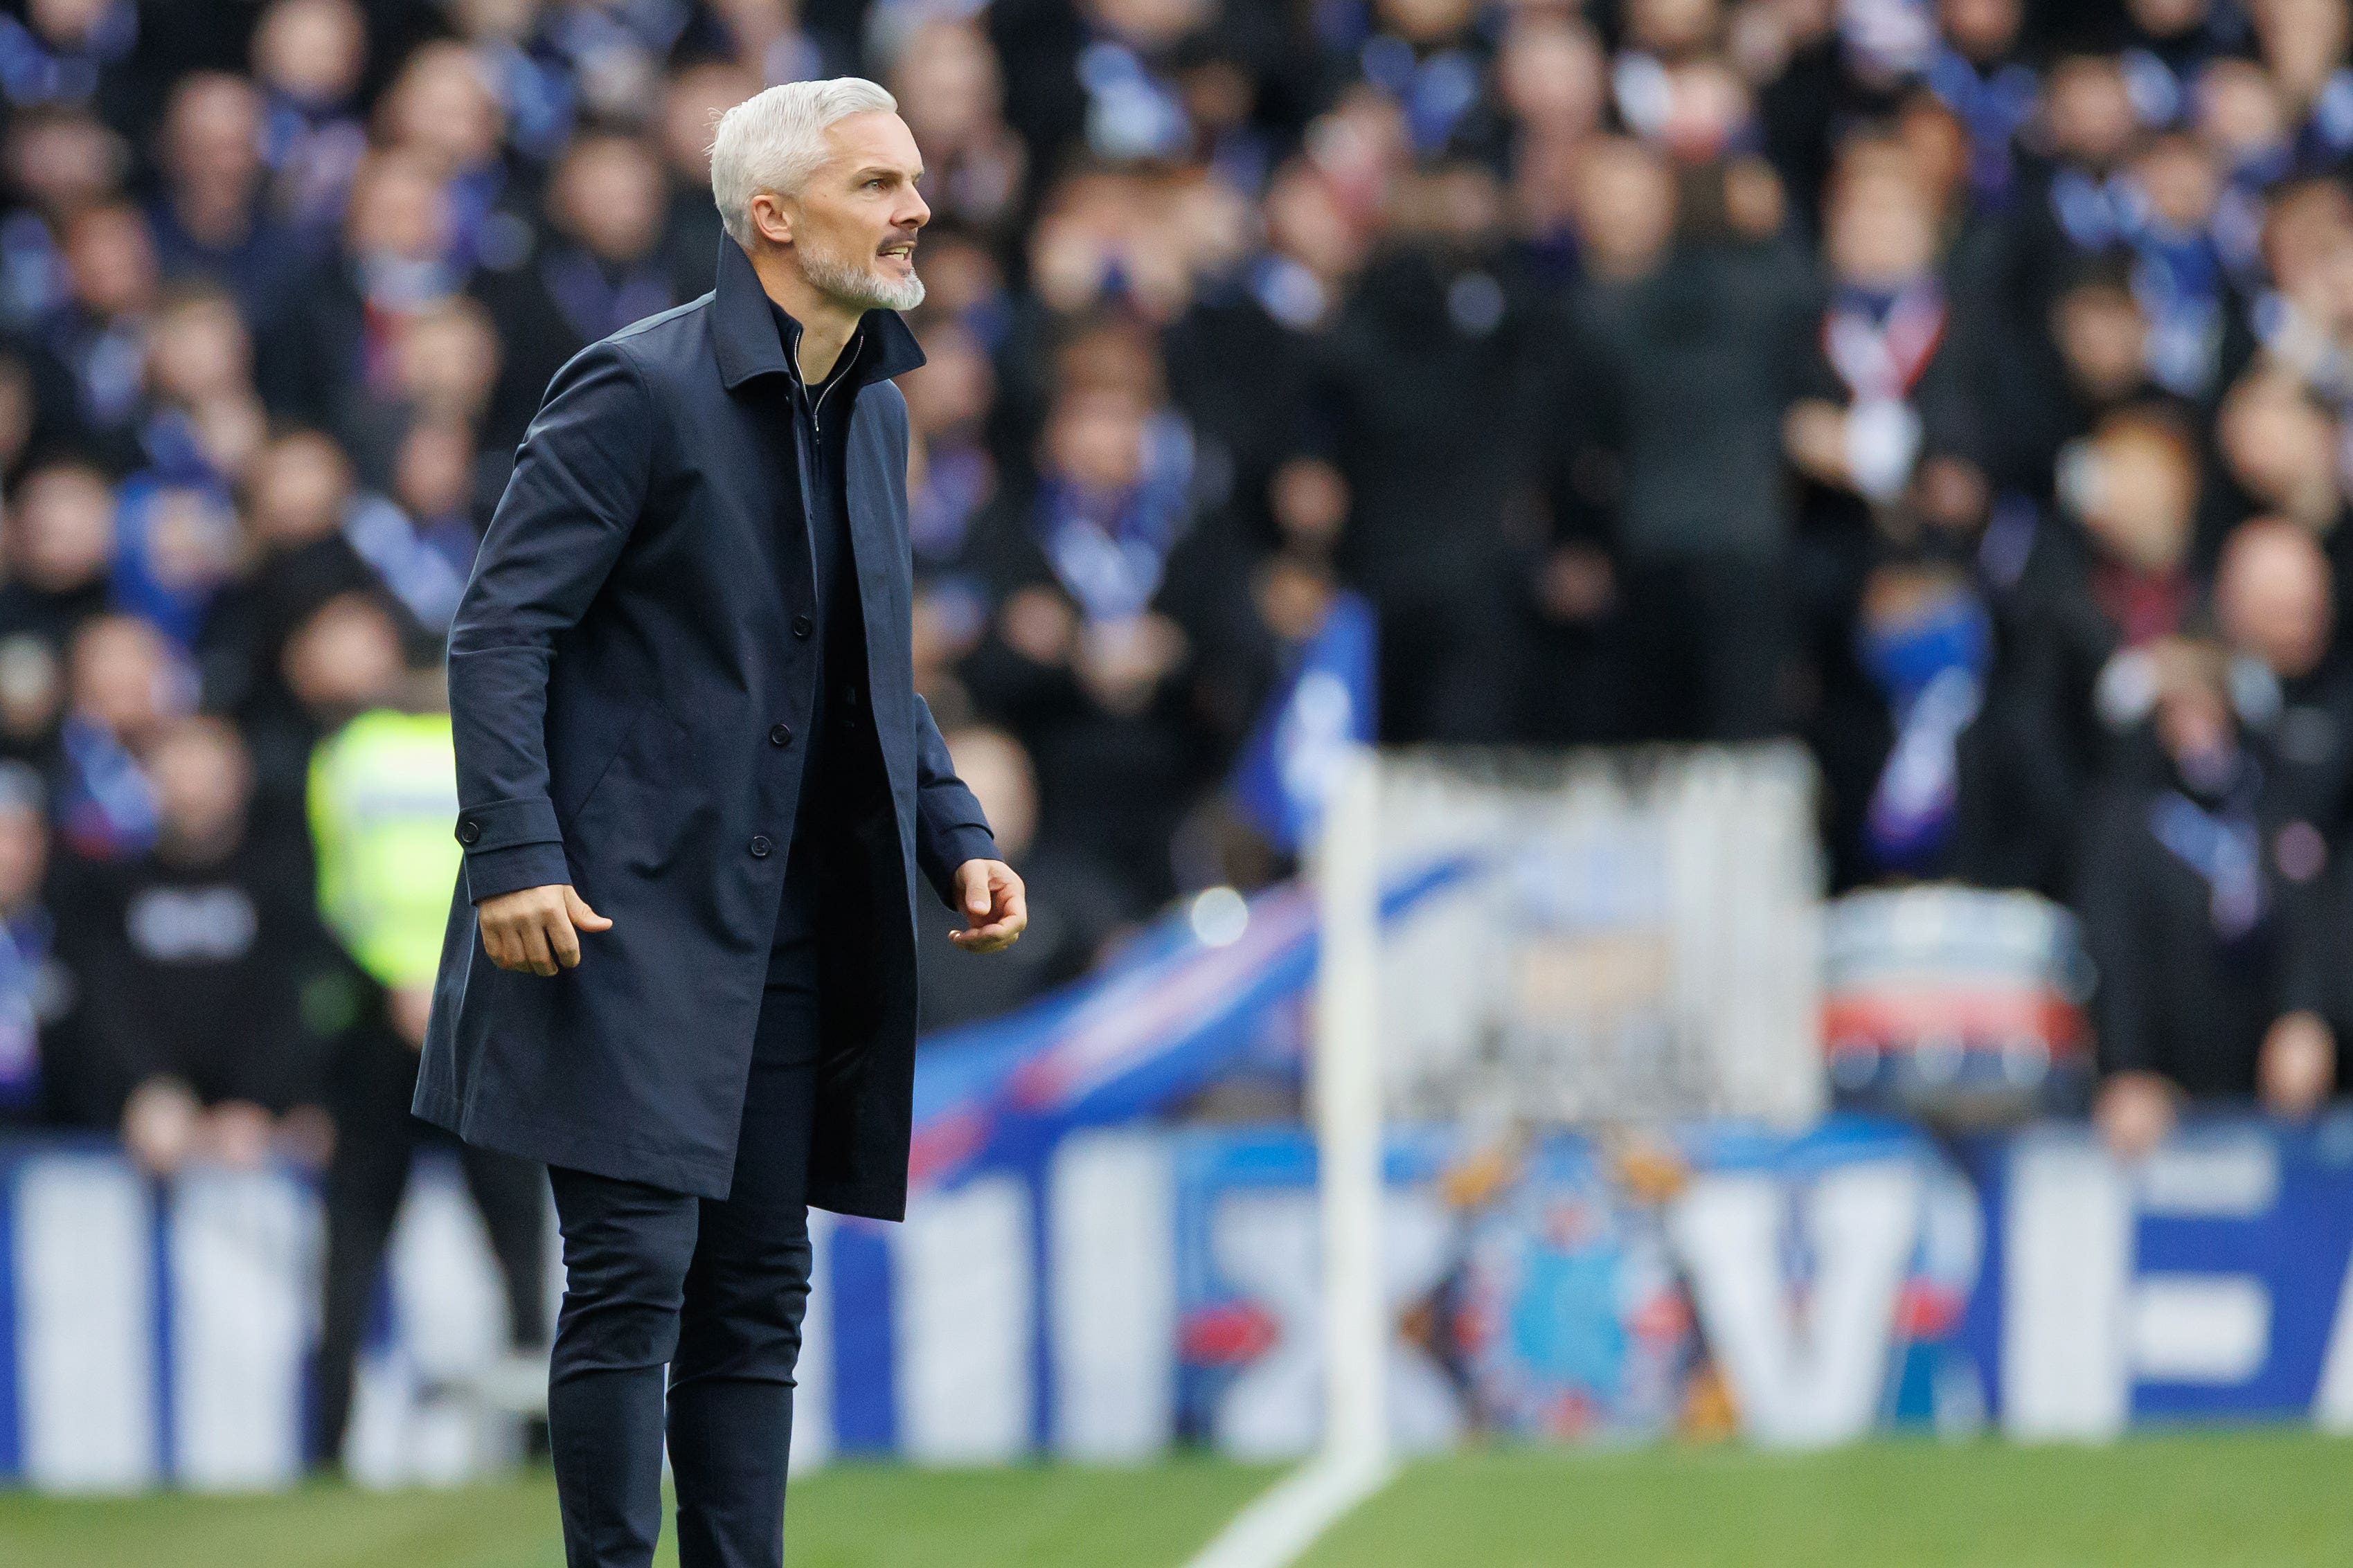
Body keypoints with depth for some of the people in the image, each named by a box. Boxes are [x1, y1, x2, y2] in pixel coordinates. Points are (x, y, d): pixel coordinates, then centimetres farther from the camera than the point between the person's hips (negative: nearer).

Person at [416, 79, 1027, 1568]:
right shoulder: (640, 390, -10)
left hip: (786, 933, 8)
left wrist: (956, 836, 8)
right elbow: (501, 627, -12)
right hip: (628, 923, -7)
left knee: (759, 1290, 7)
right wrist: (514, 856, -22)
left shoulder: (873, 412, 13)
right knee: (634, 1273, -10)